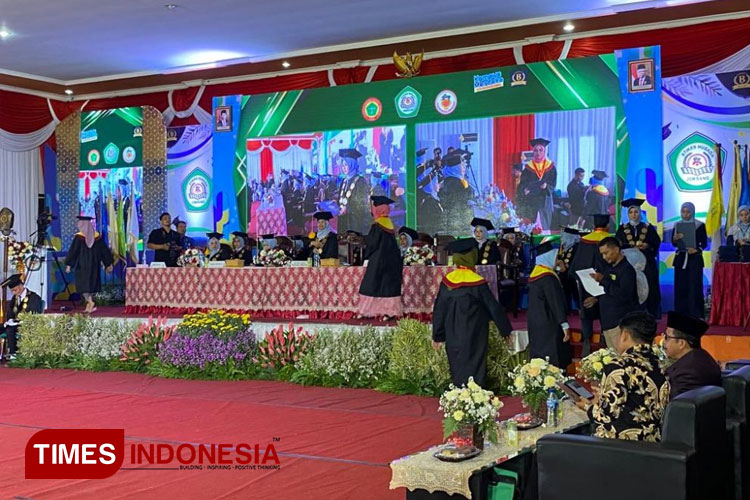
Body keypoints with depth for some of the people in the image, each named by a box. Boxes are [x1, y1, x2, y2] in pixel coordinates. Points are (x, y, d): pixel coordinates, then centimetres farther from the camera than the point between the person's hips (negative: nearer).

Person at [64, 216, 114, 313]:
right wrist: (108, 264, 12)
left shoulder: (79, 237, -11)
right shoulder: (97, 236, 2)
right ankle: (89, 306, 16)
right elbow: (104, 251, 6)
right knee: (91, 283, 14)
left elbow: (73, 251, -11)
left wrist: (68, 265, -6)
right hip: (94, 265, 4)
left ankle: (90, 302, -18)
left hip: (82, 265, -4)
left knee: (82, 284, 1)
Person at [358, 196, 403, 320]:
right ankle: (390, 311, 3)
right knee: (389, 285, 6)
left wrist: (367, 255, 2)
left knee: (371, 285, 1)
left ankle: (367, 311, 3)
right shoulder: (390, 224, 8)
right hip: (392, 261, 7)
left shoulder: (377, 226, -14)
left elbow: (371, 244, -13)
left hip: (378, 260, -7)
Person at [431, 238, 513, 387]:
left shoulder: (447, 281, -3)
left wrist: (438, 335, 13)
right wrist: (506, 330, 7)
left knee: (458, 371, 15)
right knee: (473, 369, 2)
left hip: (453, 337, 5)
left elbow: (439, 310, 3)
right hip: (473, 337, -5)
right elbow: (494, 307, -6)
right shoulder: (477, 282, -14)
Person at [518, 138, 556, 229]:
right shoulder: (528, 167, 6)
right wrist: (525, 190, -23)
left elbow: (553, 184, 0)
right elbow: (522, 184, -1)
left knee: (545, 226, -1)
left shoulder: (550, 166, 7)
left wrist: (546, 186, -21)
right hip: (530, 201, 0)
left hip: (545, 200, 0)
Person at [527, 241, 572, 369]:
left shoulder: (534, 274, 9)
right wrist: (564, 325, -20)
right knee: (555, 365, -5)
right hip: (549, 326, -10)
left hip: (536, 326, 10)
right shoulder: (548, 277, -19)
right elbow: (556, 302, -21)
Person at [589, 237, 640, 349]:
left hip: (620, 323, -9)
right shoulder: (608, 268, 14)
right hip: (607, 321, 9)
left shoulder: (627, 269, -12)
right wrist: (597, 298, 8)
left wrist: (603, 280, -20)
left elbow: (624, 295, -23)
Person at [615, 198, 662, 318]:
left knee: (648, 289, -2)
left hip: (646, 263, 0)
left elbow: (657, 242, 6)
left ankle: (649, 314, 5)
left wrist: (647, 246, -12)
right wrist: (632, 247, -15)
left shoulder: (648, 228, 7)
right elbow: (617, 245, -4)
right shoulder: (622, 229, 6)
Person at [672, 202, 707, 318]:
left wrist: (696, 250, -18)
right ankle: (681, 313, 5)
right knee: (681, 286, 0)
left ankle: (695, 315, -2)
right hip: (680, 259, 3)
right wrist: (676, 238, -16)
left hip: (695, 258, -3)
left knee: (694, 286, -6)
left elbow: (704, 243, 0)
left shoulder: (700, 225, 0)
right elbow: (674, 244, 5)